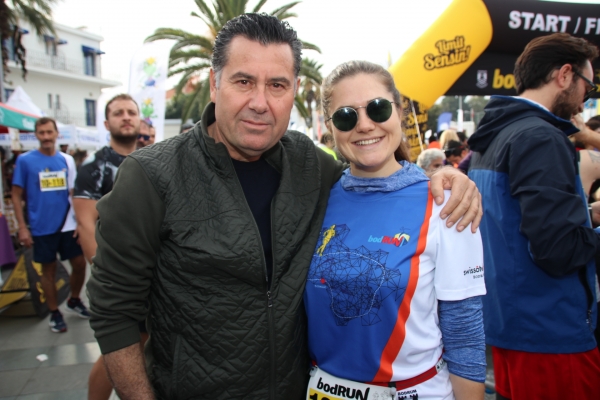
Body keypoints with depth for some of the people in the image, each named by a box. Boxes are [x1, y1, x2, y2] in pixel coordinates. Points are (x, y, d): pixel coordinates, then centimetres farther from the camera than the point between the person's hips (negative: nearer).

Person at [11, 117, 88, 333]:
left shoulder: (67, 160, 3)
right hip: (42, 228, -2)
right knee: (48, 269, 9)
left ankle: (74, 301, 33)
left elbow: (74, 192, 8)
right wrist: (22, 227, -7)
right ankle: (54, 313, 24)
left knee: (79, 264, 8)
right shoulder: (25, 160, -4)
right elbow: (17, 196, -2)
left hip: (68, 225, 3)